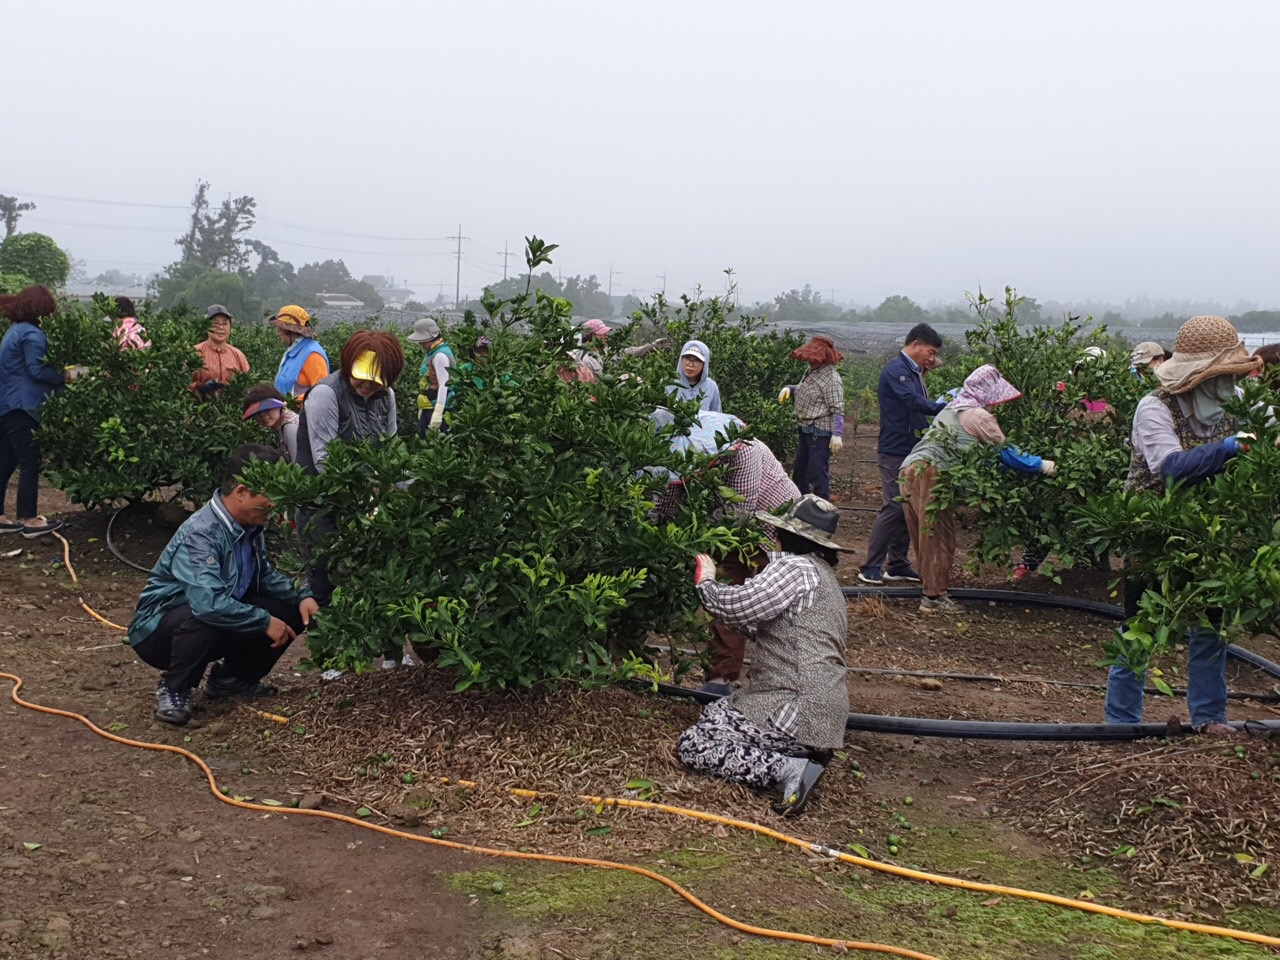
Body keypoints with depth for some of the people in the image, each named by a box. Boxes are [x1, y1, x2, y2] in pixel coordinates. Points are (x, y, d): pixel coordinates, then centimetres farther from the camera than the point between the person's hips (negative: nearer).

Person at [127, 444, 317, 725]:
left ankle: (233, 678, 13)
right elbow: (208, 604, -42)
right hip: (159, 629, -8)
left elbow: (265, 574, 13)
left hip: (220, 624, 8)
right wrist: (265, 621, -30)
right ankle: (173, 689, -12)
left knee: (291, 613, -5)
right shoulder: (199, 534, -30)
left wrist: (301, 597, -5)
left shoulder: (250, 527, -4)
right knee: (203, 618, -40)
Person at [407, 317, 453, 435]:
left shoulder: (440, 355, -16)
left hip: (437, 408, -10)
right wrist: (422, 408, 21)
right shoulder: (431, 352, 14)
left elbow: (444, 386, -21)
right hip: (429, 407, 10)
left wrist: (438, 413, -26)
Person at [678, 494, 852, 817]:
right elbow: (759, 622, 22)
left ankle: (788, 769, -18)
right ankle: (802, 756, 8)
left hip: (799, 713, -10)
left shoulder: (796, 568, -13)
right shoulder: (823, 574, 19)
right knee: (713, 712, 26)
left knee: (693, 745, -7)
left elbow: (735, 605, -20)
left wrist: (706, 582, 0)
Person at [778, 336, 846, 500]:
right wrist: (789, 388, 4)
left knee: (817, 472, -7)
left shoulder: (831, 379, -19)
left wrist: (837, 434, -30)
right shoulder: (811, 371, 8)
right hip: (806, 429, 10)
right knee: (799, 469, 21)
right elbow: (803, 389, 26)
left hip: (820, 432, -10)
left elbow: (837, 410, -22)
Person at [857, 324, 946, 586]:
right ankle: (870, 567, -4)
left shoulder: (912, 371, 16)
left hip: (912, 451, 10)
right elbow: (915, 402, -28)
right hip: (895, 452, -10)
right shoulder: (896, 370, -14)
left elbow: (920, 405, 9)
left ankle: (898, 565, 17)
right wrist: (946, 406, -31)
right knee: (893, 508, -10)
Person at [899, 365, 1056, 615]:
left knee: (926, 538, 13)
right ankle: (935, 597, -1)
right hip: (931, 473, -9)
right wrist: (1042, 465, 6)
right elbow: (1005, 452, -2)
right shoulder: (977, 415, -2)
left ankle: (931, 592, 18)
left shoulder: (953, 408, 27)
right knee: (938, 537, -3)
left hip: (910, 470, 9)